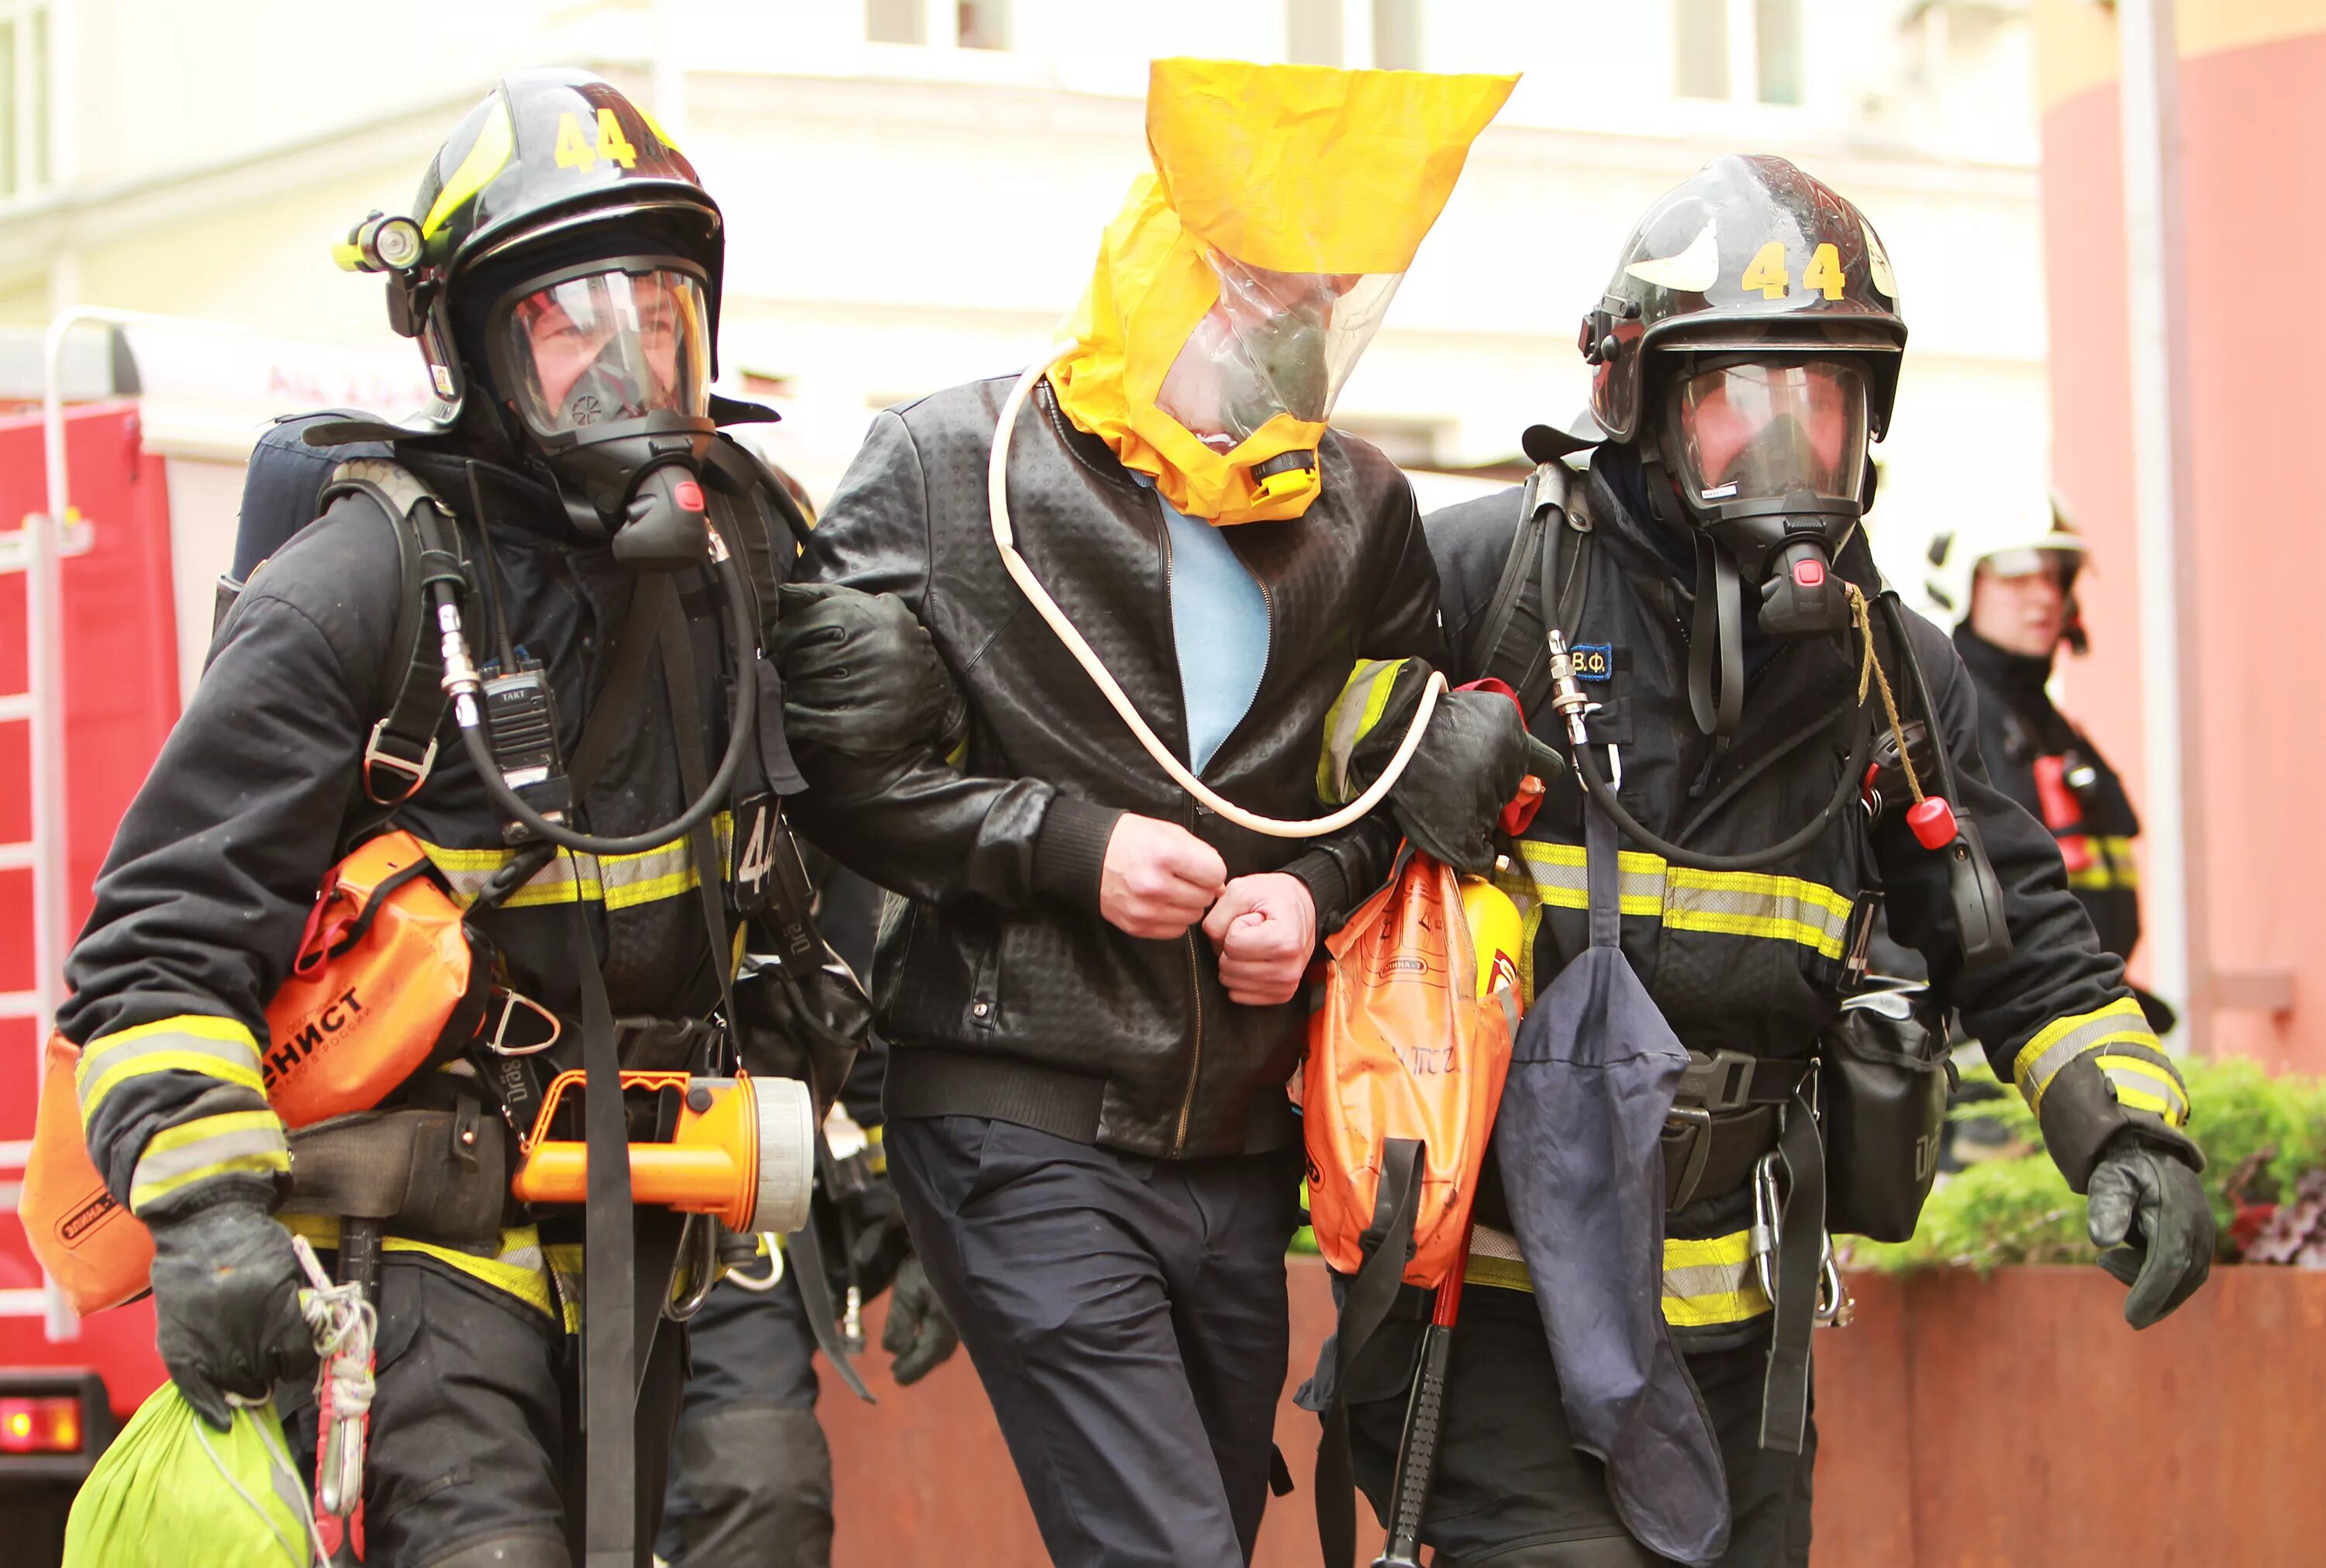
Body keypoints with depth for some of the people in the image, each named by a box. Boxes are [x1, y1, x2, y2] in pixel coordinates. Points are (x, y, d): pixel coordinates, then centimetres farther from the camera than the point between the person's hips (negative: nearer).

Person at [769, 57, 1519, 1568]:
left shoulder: (1359, 506, 10)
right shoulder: (951, 463, -2)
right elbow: (831, 755, -4)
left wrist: (1320, 885, -2)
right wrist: (1069, 845, -13)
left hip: (1240, 1151, 6)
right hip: (1026, 1139, -6)